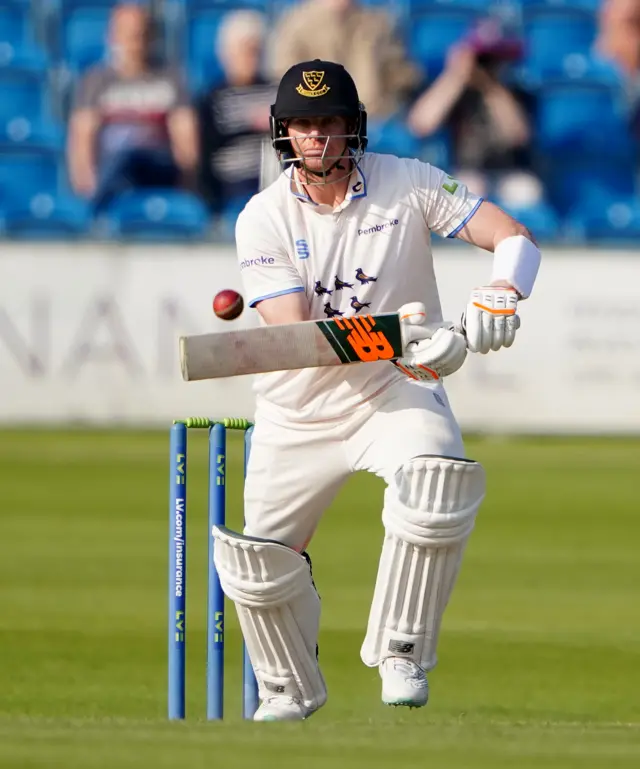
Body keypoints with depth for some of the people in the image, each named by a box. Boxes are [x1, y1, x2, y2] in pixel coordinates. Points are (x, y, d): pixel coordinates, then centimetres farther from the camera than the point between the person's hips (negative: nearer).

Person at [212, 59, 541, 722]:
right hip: (298, 415, 1)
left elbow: (515, 237, -10)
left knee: (435, 481, -33)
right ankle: (289, 692, 29)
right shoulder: (264, 218, -10)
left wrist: (500, 293, -34)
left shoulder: (406, 184, -7)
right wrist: (392, 336, -37)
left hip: (398, 395, -1)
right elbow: (294, 334, -21)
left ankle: (401, 654, -14)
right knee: (255, 568, -2)